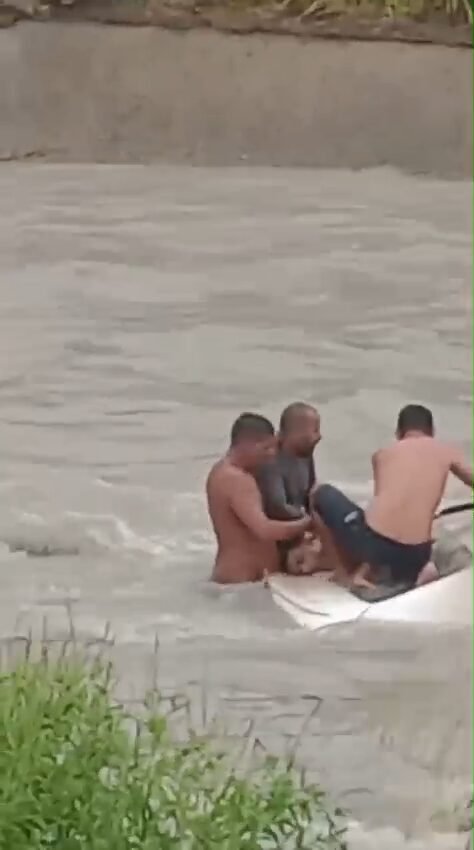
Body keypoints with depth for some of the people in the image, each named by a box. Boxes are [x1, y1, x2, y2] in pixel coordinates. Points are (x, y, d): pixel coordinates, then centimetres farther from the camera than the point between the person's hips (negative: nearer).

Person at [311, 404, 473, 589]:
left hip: (370, 542, -1)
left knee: (324, 493, 26)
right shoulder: (447, 451, 16)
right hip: (413, 557, 1)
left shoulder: (382, 454, 18)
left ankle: (347, 572, 19)